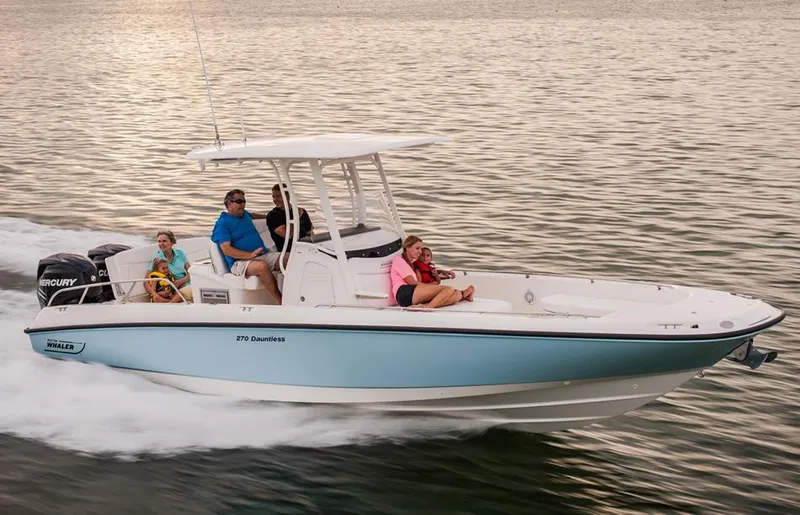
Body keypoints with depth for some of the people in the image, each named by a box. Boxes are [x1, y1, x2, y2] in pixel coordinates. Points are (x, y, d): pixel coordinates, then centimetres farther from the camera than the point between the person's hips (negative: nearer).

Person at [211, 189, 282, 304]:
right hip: (240, 262, -7)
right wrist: (250, 255, -23)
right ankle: (281, 301, -38)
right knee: (262, 266, -39)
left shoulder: (245, 214, 22)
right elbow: (226, 250, -13)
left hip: (264, 255, 7)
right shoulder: (222, 223, -2)